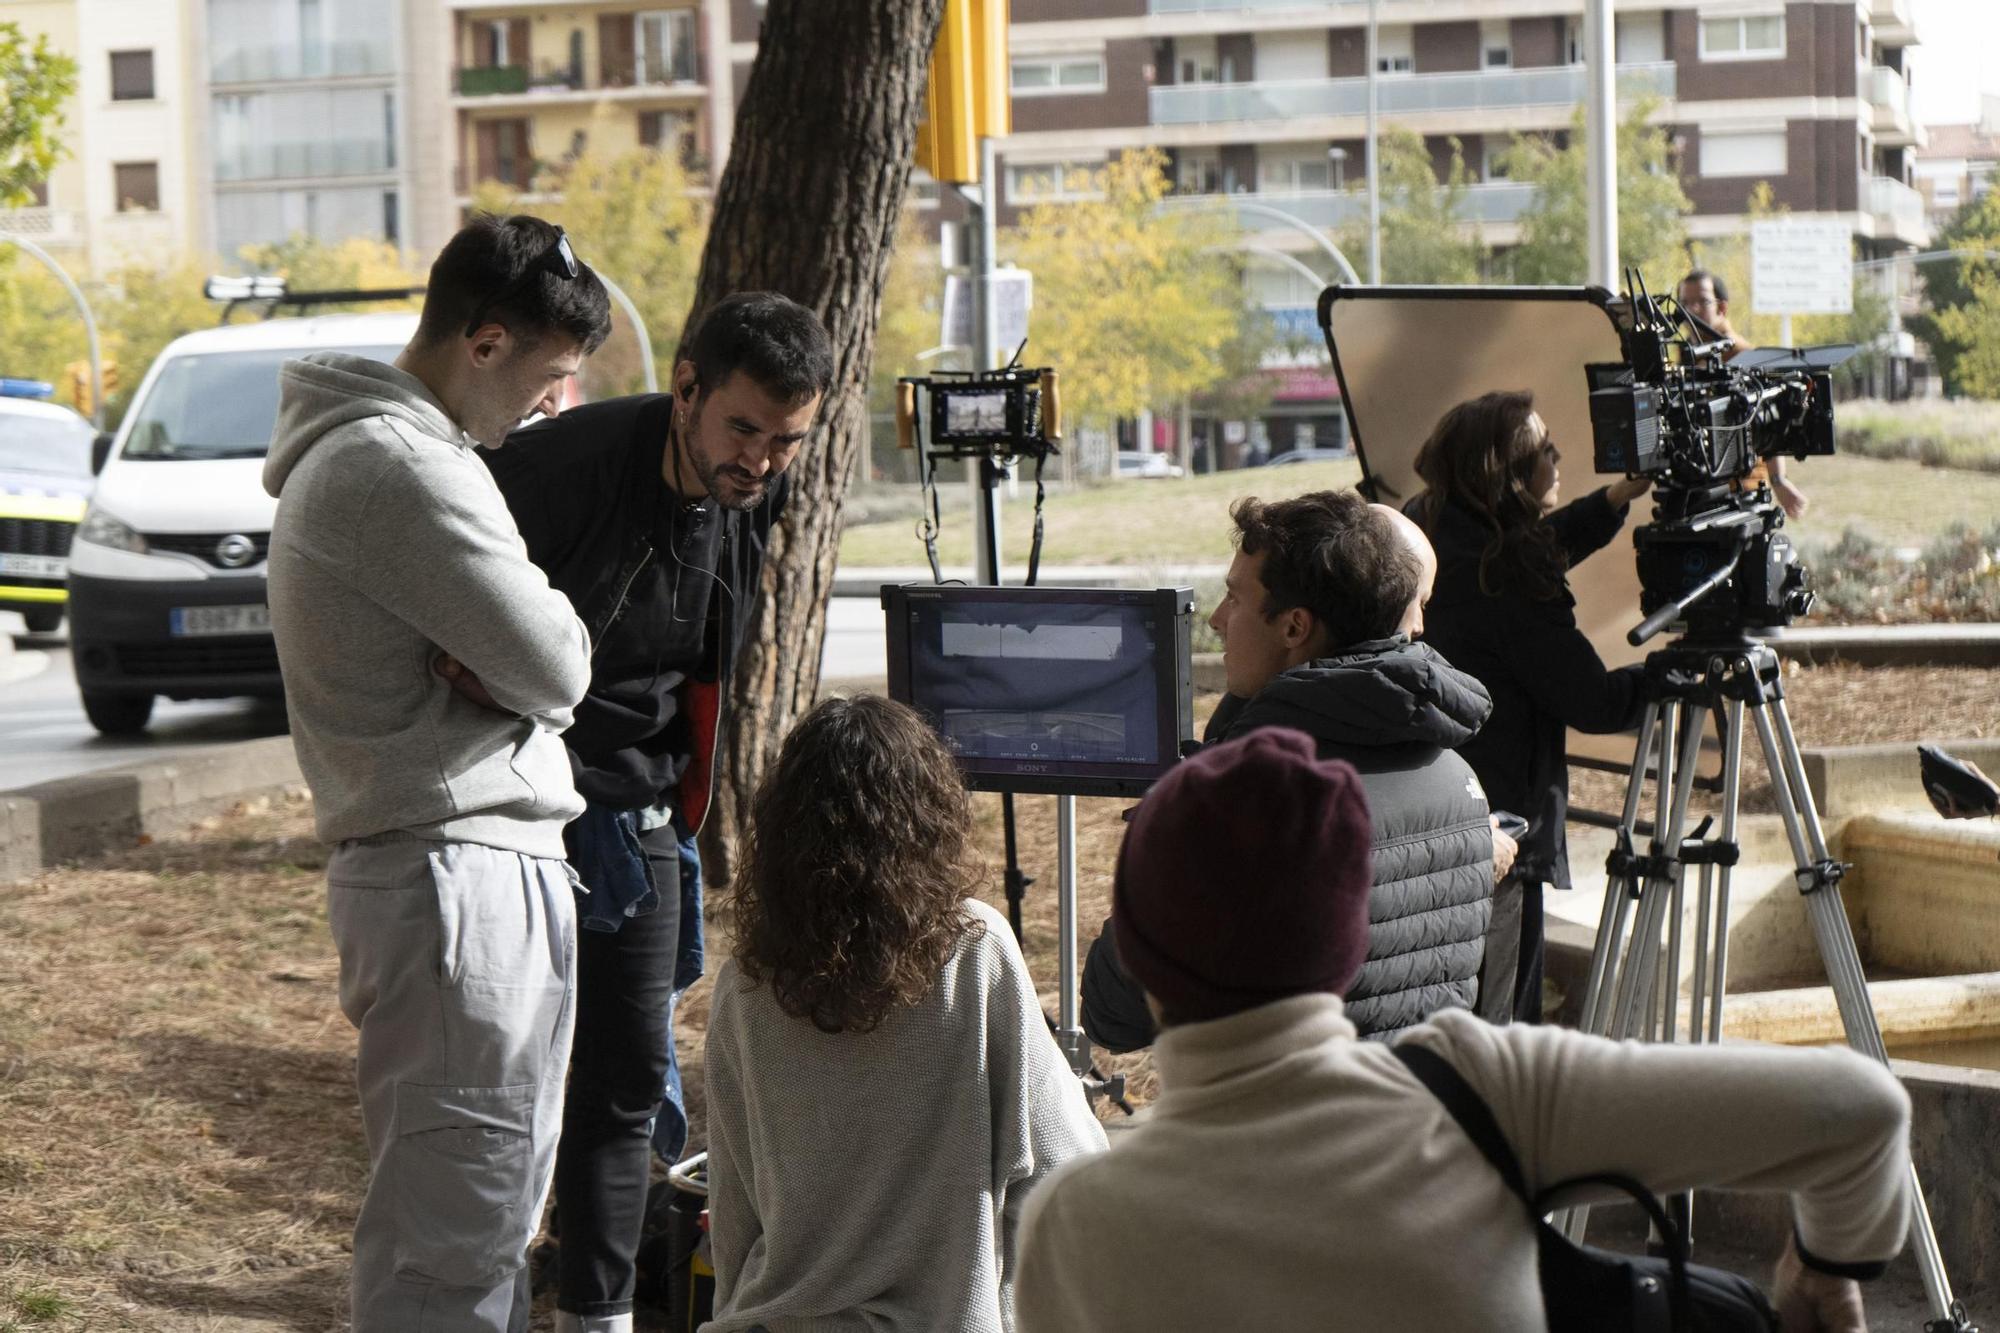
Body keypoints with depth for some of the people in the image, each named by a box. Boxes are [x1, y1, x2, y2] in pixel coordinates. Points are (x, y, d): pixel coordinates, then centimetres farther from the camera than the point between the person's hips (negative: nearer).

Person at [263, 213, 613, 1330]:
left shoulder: (359, 451, 17)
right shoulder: (399, 467, -17)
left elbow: (527, 665, 17)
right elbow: (557, 667, -18)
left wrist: (493, 666, -4)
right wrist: (525, 652, 3)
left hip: (492, 869, 11)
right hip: (460, 871, -11)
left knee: (494, 1205, 16)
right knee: (453, 1238, -8)